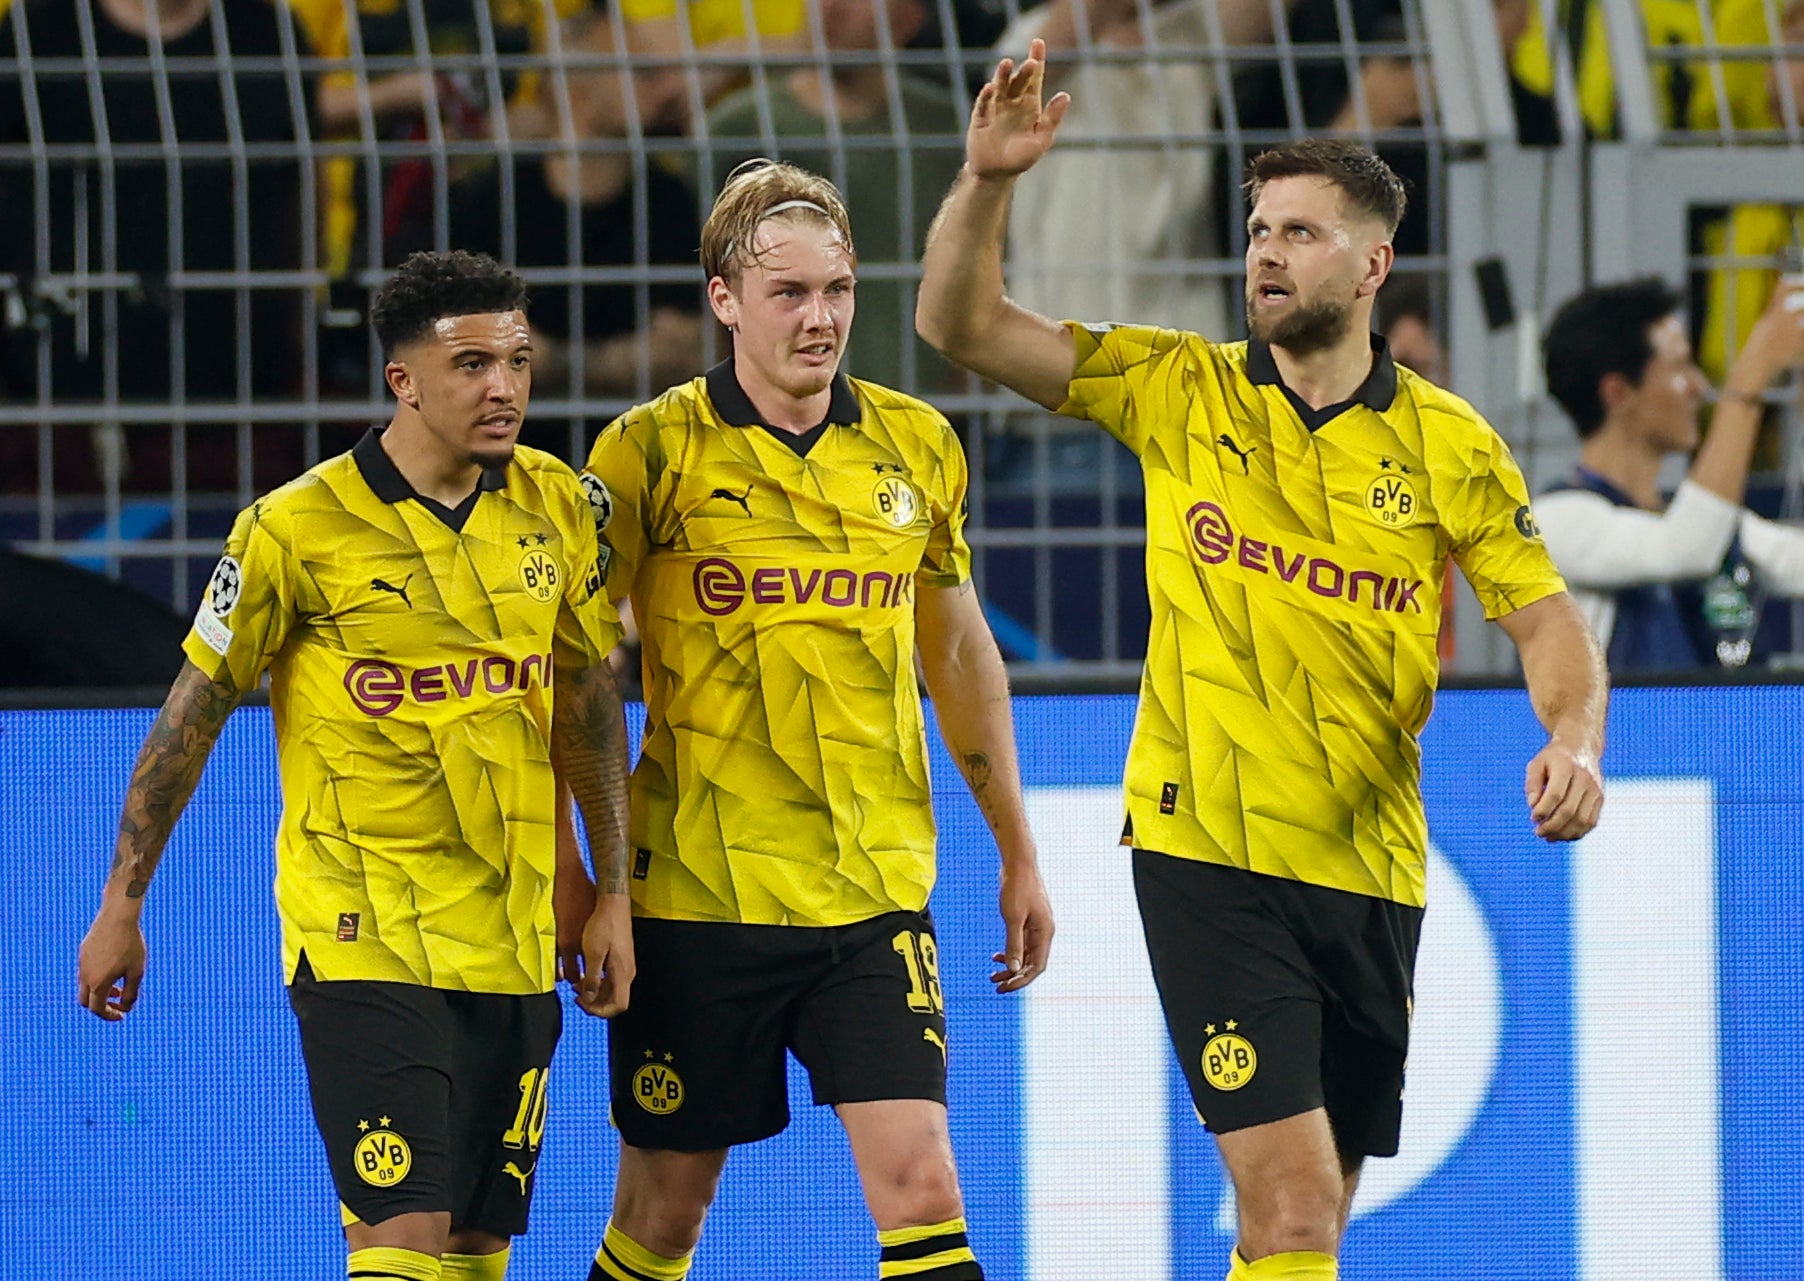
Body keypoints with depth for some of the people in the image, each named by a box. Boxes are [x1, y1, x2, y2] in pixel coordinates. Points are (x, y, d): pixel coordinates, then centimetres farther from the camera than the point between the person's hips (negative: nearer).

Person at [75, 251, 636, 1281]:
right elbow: (194, 712, 0)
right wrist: (123, 907, 4)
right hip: (362, 938, -5)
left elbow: (591, 700, 16)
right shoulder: (298, 529, -9)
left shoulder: (555, 505, 4)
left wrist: (612, 892, 13)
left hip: (515, 945, 5)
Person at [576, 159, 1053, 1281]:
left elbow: (962, 654, 18)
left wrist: (1018, 856, 19)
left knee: (918, 1181, -10)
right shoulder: (652, 453, -6)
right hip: (697, 888, -2)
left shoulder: (916, 446, 6)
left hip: (876, 892, 2)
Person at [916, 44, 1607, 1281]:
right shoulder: (1178, 391, 2)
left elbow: (1547, 619, 5)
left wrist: (1573, 742, -15)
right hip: (1208, 853, -3)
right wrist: (988, 181, -17)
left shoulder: (1447, 442, 4)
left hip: (1372, 873, 3)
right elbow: (965, 324, -1)